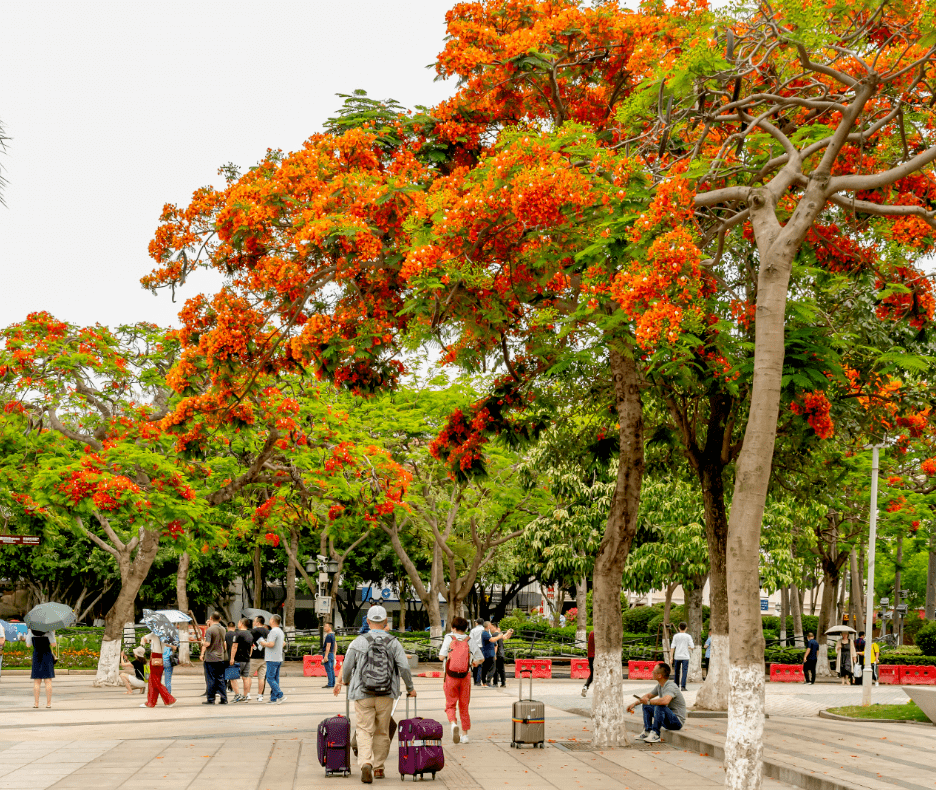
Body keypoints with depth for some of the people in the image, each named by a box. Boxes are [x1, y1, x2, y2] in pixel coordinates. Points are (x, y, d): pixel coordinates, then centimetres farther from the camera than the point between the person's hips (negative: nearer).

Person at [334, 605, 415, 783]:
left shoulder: (358, 642, -4)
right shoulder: (393, 643, 0)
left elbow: (347, 667, 1)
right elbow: (404, 667, -5)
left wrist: (345, 681, 23)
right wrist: (410, 688, 11)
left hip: (363, 694, -1)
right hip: (386, 695, 1)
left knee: (364, 730, 0)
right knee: (382, 732, 13)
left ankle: (366, 763, -21)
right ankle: (378, 768, 20)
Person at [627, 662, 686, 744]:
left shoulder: (671, 687, -24)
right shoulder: (659, 686, 4)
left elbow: (665, 701, -45)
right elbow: (648, 695, 22)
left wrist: (649, 702, -29)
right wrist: (634, 703, 11)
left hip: (677, 721, -9)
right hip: (667, 721, 9)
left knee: (659, 706, -33)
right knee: (646, 706, 12)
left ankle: (655, 734, -25)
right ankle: (647, 731, 3)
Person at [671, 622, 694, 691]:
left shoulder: (676, 636, 2)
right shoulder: (688, 636, -2)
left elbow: (673, 647, -1)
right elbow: (692, 646, -5)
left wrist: (672, 657, 3)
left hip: (677, 657, 2)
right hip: (685, 657, -2)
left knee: (677, 672, 14)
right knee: (684, 672, -4)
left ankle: (676, 685, 23)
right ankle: (683, 686, -15)